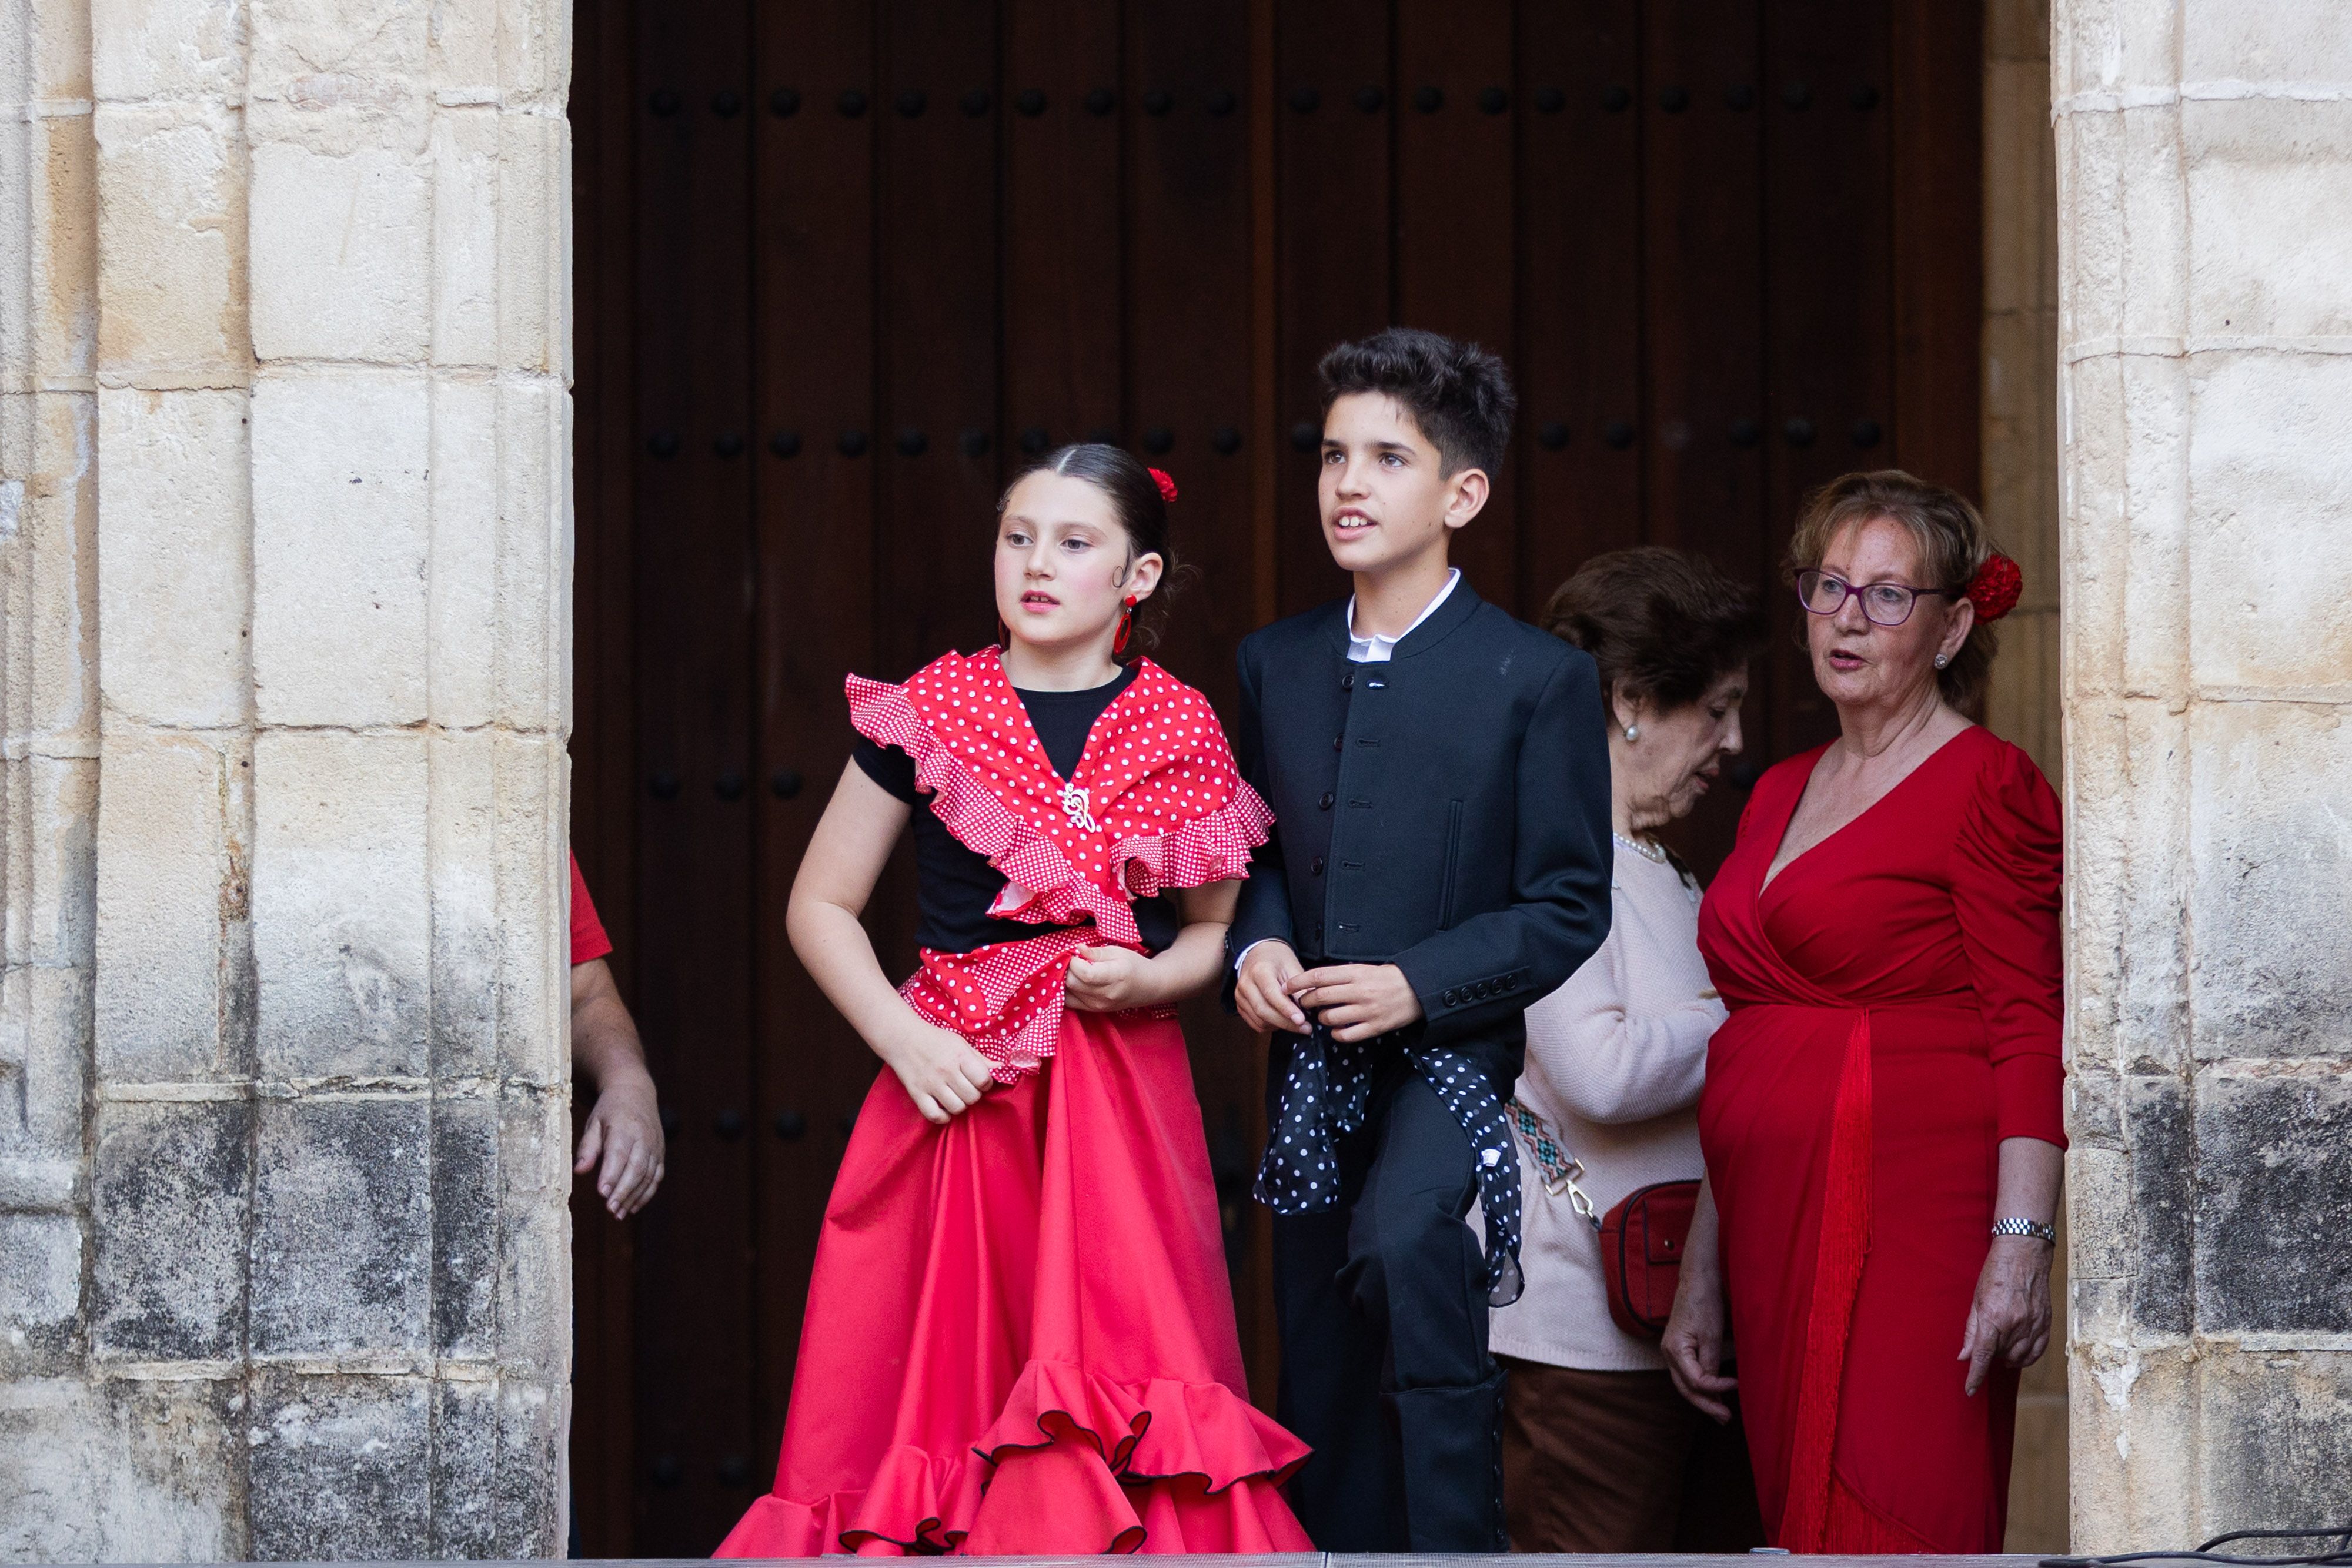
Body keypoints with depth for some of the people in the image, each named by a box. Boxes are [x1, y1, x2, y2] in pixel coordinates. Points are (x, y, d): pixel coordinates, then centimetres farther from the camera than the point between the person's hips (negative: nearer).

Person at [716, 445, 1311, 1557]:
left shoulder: (1181, 733, 4)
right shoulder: (927, 713, 2)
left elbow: (1220, 927, 14)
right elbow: (820, 905, 6)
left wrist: (1151, 978, -7)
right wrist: (904, 1037, -7)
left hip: (1123, 1100, 1)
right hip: (957, 1082, 0)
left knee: (1119, 1401, -8)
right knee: (940, 1380, -2)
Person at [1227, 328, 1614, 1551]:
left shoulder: (1539, 681, -6)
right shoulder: (1275, 666, 8)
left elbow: (1567, 908, -7)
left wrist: (1418, 985, -18)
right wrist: (1256, 946, -4)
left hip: (1452, 1050, -6)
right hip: (1311, 1069, 6)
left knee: (1401, 1239, -34)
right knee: (1323, 1386, 9)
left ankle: (1454, 1538, -26)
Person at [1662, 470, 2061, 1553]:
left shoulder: (1987, 787, -4)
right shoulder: (1780, 794, 19)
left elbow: (2032, 1037, -10)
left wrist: (2019, 1247, -19)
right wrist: (1701, 1278, 18)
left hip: (1910, 1238, -7)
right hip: (1777, 1240, 7)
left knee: (1890, 1532, -13)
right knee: (1800, 1528, 6)